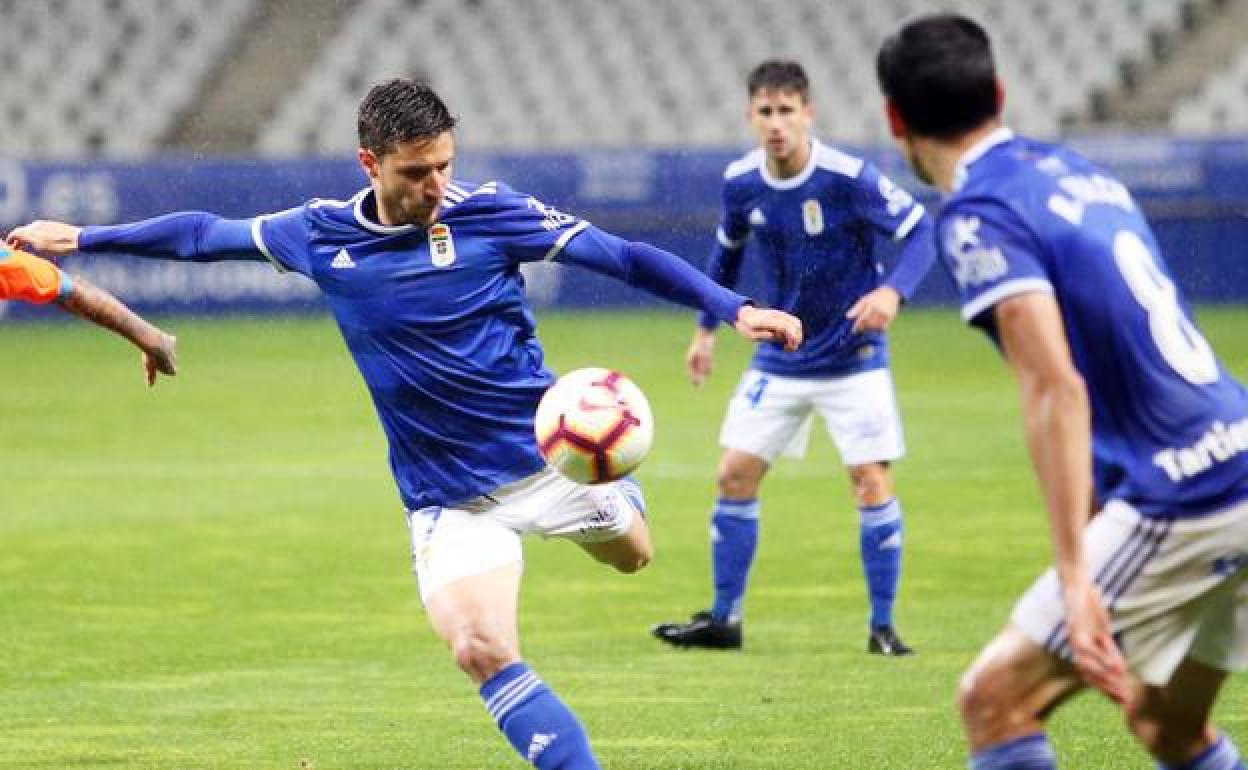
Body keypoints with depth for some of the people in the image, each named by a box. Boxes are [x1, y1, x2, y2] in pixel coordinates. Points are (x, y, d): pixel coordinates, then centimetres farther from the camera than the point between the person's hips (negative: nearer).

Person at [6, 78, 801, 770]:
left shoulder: (489, 211, -10)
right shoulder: (320, 234, -3)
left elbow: (624, 256, -9)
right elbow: (205, 233, 12)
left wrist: (733, 308, -18)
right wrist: (82, 238, 18)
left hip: (546, 453, 0)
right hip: (446, 498, 0)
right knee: (482, 649, -19)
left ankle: (619, 491, 47)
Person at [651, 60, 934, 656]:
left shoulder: (849, 178, -21)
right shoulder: (741, 182, -6)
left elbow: (919, 231, -18)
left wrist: (893, 292, -35)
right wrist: (706, 328, 16)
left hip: (852, 357, -4)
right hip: (779, 358, 4)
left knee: (872, 483, -11)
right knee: (735, 476, 2)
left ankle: (882, 626, 2)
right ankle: (723, 619, 15)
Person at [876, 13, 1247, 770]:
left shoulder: (980, 214, -10)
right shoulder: (1080, 172, 16)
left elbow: (1057, 388, -20)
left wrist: (1074, 578, -24)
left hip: (1181, 501, -8)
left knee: (995, 700, -4)